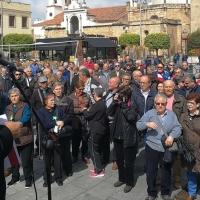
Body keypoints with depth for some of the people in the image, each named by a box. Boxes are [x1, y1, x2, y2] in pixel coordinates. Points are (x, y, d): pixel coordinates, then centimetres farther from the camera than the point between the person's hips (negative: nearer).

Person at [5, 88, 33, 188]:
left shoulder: (25, 106, -6)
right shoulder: (7, 108, 11)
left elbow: (26, 118, -20)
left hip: (25, 138, -5)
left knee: (26, 160, 3)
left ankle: (28, 179, 19)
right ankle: (15, 177, 33)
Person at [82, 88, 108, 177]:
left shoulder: (96, 105, -22)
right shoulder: (103, 104, 9)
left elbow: (87, 115, -15)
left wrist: (85, 110, 3)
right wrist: (89, 110, 11)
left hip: (96, 130, -10)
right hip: (101, 129, 10)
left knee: (93, 149, -2)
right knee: (97, 149, 20)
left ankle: (99, 171, 2)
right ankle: (98, 166, 29)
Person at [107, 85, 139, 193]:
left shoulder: (132, 105, -10)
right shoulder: (117, 104, 5)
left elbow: (131, 117, -27)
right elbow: (109, 113, -6)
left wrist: (124, 105, -22)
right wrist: (114, 101, -14)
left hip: (128, 137, -6)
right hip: (117, 136, 6)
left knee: (128, 162, 4)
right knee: (119, 159, 18)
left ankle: (129, 182, 20)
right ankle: (122, 178, 36)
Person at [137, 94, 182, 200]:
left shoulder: (171, 114, 1)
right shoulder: (149, 113, -2)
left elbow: (178, 127, -7)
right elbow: (138, 125, -5)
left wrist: (172, 136, -26)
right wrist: (147, 124, -26)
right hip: (152, 148, -1)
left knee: (166, 171, 15)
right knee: (151, 171, 9)